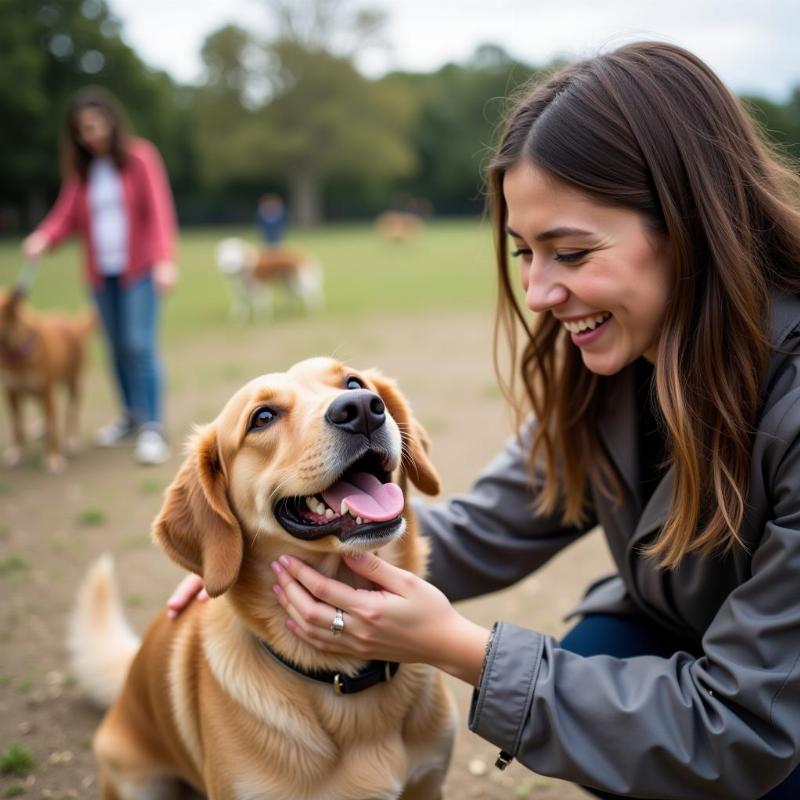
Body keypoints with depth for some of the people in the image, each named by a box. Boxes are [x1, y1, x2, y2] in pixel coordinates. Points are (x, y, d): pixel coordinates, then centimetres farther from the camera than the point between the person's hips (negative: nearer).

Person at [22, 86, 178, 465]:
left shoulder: (140, 157, -4)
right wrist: (43, 237, -23)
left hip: (139, 270, -4)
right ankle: (131, 416, 21)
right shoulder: (80, 169, 10)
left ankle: (152, 427, -10)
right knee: (117, 348, 8)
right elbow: (66, 214, 0)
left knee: (139, 345, -13)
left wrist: (165, 259, -28)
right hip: (101, 273, 5)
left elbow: (159, 210, -14)